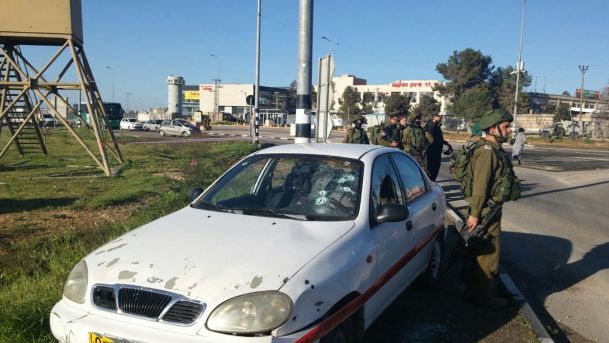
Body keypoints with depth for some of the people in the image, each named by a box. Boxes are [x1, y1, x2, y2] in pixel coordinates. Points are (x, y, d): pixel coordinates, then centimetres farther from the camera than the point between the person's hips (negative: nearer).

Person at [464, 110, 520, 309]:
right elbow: (480, 185, -24)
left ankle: (473, 291, 29)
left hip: (490, 210, 10)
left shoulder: (494, 150, 14)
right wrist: (475, 214, -24)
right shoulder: (488, 152, -20)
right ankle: (483, 296, 15)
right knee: (488, 255, 1)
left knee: (476, 253, 17)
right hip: (486, 212, -10)